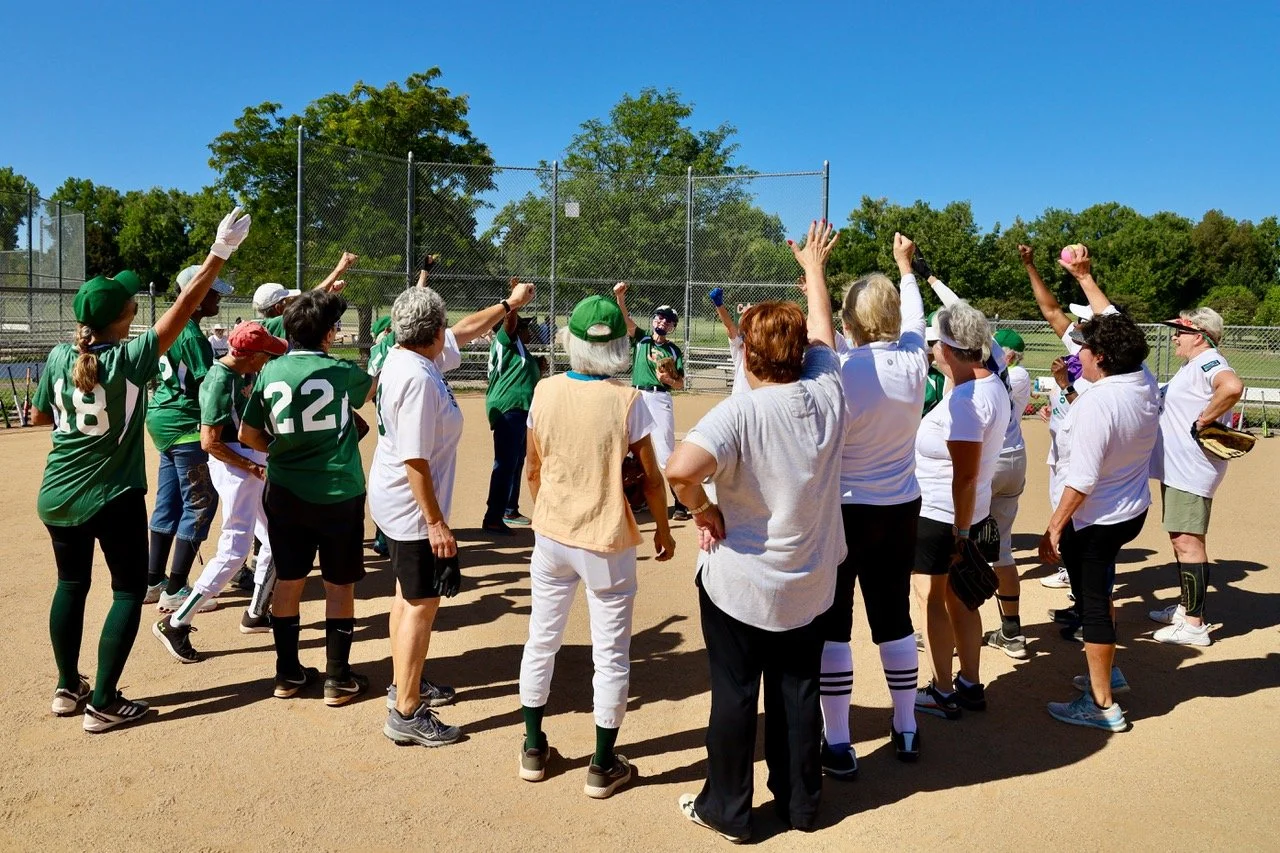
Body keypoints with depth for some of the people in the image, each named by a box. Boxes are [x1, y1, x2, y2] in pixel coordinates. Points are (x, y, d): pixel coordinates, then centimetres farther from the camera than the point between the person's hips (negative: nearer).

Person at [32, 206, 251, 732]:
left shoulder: (59, 358, -3)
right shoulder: (129, 359, -17)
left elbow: (39, 417, 10)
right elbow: (184, 308, -19)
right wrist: (219, 253, -18)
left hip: (56, 498, 6)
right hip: (113, 500, -5)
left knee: (71, 584, 21)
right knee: (129, 590, 7)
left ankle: (68, 688, 30)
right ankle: (103, 703, 8)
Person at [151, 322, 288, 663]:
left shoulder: (237, 373, 7)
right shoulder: (220, 382, -20)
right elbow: (209, 442, -22)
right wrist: (250, 467, -18)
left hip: (253, 465, 10)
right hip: (235, 468, -10)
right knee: (234, 552, -7)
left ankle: (256, 614, 30)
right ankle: (175, 623, 2)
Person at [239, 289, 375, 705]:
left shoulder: (270, 372, -3)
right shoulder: (341, 371, -10)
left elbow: (248, 435, 3)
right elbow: (373, 387, 13)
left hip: (285, 493, 4)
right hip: (338, 494, -3)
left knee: (288, 581, 15)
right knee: (340, 584, 8)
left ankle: (288, 673, 25)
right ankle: (337, 679, 15)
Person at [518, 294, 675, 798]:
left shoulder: (545, 392, -7)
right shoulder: (627, 402, -16)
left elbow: (534, 471, 3)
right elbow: (652, 478, -10)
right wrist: (663, 528, 7)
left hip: (551, 536, 3)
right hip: (607, 544, -3)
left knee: (541, 641, 18)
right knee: (610, 655, 11)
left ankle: (533, 749, 31)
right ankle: (603, 766, 21)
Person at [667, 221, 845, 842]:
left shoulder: (739, 413, -23)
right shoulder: (827, 396, -10)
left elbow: (681, 469, -40)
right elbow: (822, 331, 9)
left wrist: (703, 510, -19)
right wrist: (814, 268, 24)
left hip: (738, 584, -4)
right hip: (810, 585, 5)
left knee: (734, 697, 11)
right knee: (798, 694, 18)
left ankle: (727, 810, 26)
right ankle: (800, 802, 34)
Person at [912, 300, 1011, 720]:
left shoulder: (964, 400, -25)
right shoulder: (992, 383, 5)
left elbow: (965, 475, -25)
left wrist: (961, 532, -19)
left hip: (941, 516, -9)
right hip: (967, 512, 9)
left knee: (931, 598, 5)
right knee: (958, 598, 17)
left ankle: (943, 693, 15)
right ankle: (970, 685, 28)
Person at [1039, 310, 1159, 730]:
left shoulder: (1095, 403, -29)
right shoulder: (1145, 384, -4)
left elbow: (1082, 480, -28)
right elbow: (1121, 335, 16)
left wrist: (1054, 528, -20)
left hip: (1094, 520, -9)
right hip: (1133, 510, 9)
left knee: (1093, 605, 3)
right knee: (1099, 594, 27)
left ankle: (1102, 704, 14)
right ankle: (1107, 672, 44)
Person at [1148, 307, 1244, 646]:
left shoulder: (1209, 362, -15)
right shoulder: (1192, 366, 18)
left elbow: (1233, 387, -37)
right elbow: (1167, 403, 31)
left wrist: (1204, 420, -27)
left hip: (1192, 473, -11)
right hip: (1177, 469, 11)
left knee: (1188, 542, -8)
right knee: (1180, 539, 19)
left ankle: (1194, 624, -3)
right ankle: (1186, 607, 31)